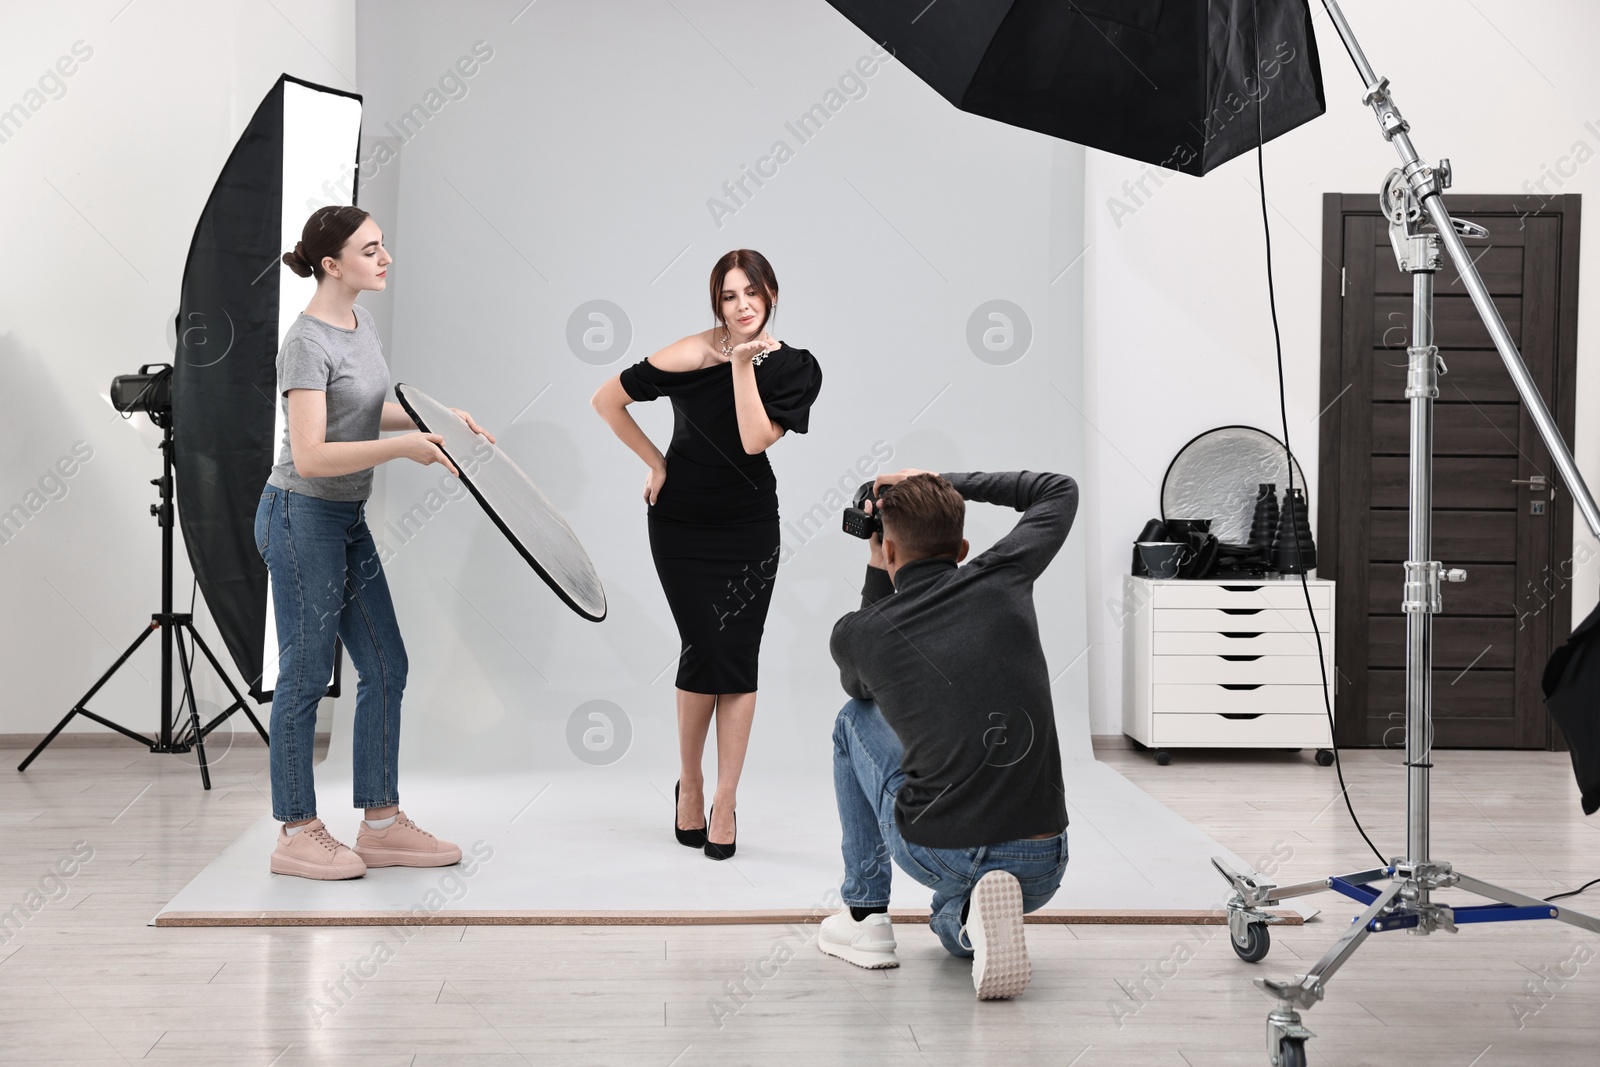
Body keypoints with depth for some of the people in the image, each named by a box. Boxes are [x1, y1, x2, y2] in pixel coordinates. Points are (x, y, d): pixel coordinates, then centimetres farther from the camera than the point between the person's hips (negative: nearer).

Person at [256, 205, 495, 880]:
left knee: (385, 667, 9)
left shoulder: (359, 322, 8)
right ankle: (297, 833, 10)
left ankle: (381, 823, 16)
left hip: (346, 520, 9)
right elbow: (310, 455, -26)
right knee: (305, 675, -1)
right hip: (302, 518, -9)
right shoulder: (307, 343, -19)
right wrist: (403, 447, -30)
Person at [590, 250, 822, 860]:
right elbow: (606, 400, -4)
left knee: (738, 659, -3)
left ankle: (725, 802, 4)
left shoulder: (794, 367, -6)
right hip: (682, 522, -2)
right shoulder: (691, 356, -13)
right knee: (705, 650, -8)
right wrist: (656, 463, -2)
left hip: (750, 526, 2)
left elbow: (755, 439, -19)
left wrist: (744, 364, -22)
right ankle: (689, 783, 13)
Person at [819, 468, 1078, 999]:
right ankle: (972, 921, 0)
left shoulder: (855, 635, -1)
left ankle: (864, 915, 24)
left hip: (933, 853, -2)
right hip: (1041, 870, 2)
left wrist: (878, 572, 26)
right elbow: (1061, 490, 22)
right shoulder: (1004, 581, 2)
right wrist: (948, 484, 23)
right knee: (950, 923, 40)